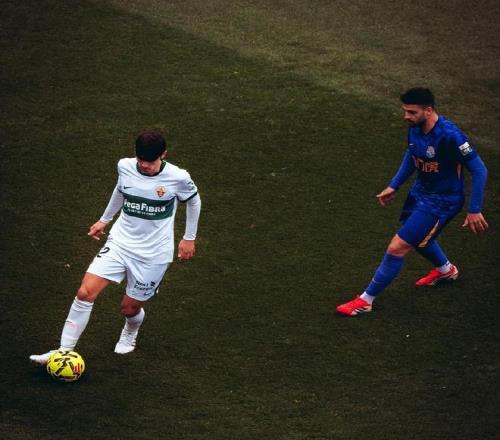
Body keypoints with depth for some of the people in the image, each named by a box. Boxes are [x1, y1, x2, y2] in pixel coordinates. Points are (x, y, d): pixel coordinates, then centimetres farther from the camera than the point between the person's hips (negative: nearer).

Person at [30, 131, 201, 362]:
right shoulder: (125, 166, -6)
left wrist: (189, 238, 10)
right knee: (85, 292, -13)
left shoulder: (178, 178, -15)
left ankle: (130, 332, 44)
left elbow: (194, 201, 6)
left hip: (153, 254, -3)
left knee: (130, 308, 5)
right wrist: (104, 219, 27)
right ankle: (63, 352, -5)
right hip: (120, 242, 3)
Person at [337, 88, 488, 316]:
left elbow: (479, 170, -24)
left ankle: (366, 300, 7)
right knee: (418, 238, 31)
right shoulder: (415, 127, -9)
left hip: (440, 201, -8)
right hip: (420, 192, 8)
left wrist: (474, 210, -22)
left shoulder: (449, 135, -32)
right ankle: (445, 269, 62)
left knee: (397, 248, -9)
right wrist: (394, 186, 12)